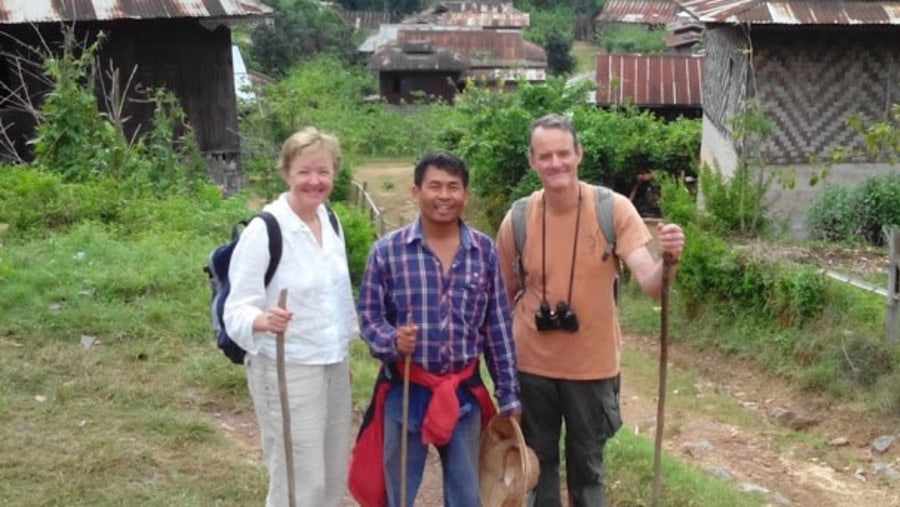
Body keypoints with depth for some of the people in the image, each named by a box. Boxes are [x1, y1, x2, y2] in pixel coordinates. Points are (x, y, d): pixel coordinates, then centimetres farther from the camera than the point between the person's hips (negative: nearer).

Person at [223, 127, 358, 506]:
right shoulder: (264, 230, -18)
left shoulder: (330, 220, 4)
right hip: (287, 371, -7)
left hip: (333, 366, 7)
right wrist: (265, 321, -41)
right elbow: (237, 309, -20)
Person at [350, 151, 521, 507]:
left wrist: (508, 395, 5)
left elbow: (498, 328, 4)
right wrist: (392, 341, -24)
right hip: (405, 391, -2)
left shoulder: (485, 251, -1)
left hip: (465, 393, 2)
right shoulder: (387, 250, -8)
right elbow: (368, 317, -2)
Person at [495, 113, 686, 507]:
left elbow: (649, 282, -22)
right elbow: (505, 295, 3)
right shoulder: (517, 219, -10)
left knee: (587, 465, 17)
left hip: (592, 365, -1)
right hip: (532, 364, 1)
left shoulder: (614, 209, -14)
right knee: (539, 461, 19)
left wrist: (667, 260, -44)